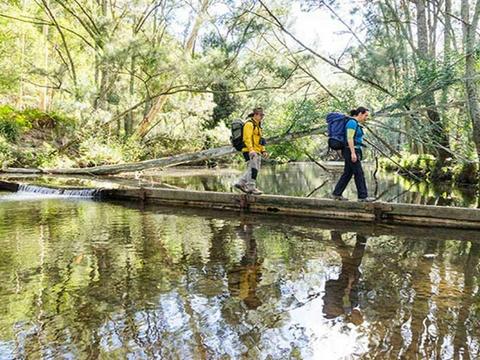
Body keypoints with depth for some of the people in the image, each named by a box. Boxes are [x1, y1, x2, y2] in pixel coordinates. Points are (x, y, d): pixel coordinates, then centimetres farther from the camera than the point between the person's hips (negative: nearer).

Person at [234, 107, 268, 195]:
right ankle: (251, 187, -9)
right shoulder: (249, 124, -8)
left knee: (251, 169, 9)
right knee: (253, 168, -13)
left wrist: (263, 151, 17)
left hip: (256, 152, 10)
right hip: (250, 151, -10)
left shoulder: (257, 125, 23)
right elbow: (247, 138, -19)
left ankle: (240, 183, 14)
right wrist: (251, 150, -30)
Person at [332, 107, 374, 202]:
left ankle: (337, 194, 12)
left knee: (347, 173, 10)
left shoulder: (356, 123, 18)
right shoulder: (352, 122, -14)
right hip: (351, 151, -11)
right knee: (359, 173, -7)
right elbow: (349, 138, -20)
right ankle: (363, 196, -4)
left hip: (354, 152, 11)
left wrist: (356, 154, 23)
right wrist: (353, 153, -25)